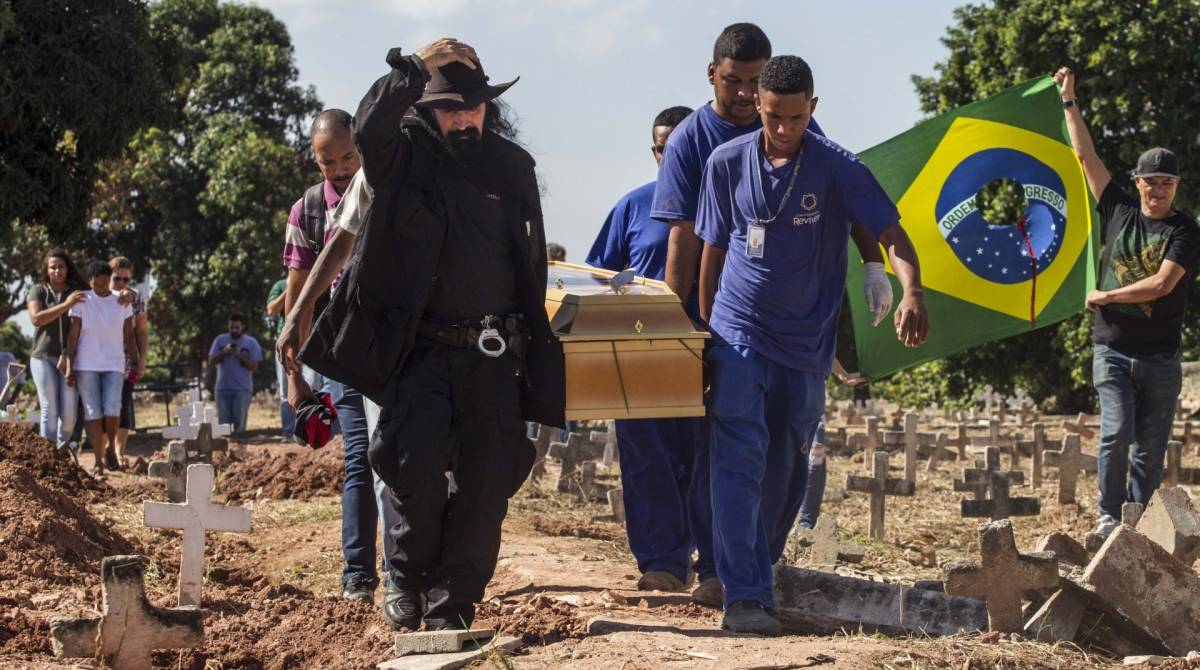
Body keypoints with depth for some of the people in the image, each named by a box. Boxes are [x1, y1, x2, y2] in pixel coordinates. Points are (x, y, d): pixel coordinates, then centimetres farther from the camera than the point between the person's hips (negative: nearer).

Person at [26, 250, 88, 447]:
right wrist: (65, 305, -20)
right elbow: (36, 318, -10)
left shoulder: (78, 291, 10)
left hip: (69, 358, 1)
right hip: (43, 356, -1)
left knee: (69, 413, -5)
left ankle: (62, 448, 19)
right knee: (49, 410, -8)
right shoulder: (38, 291, 5)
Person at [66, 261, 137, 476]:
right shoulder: (81, 301, -2)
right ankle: (98, 460, 2)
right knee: (93, 412, -3)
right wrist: (69, 367, -6)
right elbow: (73, 335, -2)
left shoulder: (122, 302, 3)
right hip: (86, 365, -1)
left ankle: (111, 447, 12)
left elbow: (129, 335, 9)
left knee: (112, 410, -14)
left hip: (114, 364, 1)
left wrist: (135, 363, 7)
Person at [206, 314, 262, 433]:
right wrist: (224, 352, -10)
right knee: (223, 423, -1)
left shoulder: (251, 342, 4)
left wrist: (240, 355, -14)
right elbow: (211, 361, 5)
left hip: (242, 389, -2)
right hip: (222, 387, 2)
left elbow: (254, 366, -2)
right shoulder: (220, 340, 10)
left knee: (239, 423, -7)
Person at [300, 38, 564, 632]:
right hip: (422, 347, -3)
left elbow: (532, 263, 16)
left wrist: (534, 349, 13)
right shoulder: (405, 156, 3)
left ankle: (453, 605, 10)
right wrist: (400, 83, -42)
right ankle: (407, 576, 5)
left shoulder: (512, 166, 12)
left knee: (485, 483, 0)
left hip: (494, 356, 3)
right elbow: (370, 132, -22)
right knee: (415, 461, -18)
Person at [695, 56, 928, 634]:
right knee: (740, 461, -14)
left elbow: (890, 233, -14)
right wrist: (704, 326, 12)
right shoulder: (727, 163, -2)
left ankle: (758, 571, 31)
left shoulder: (837, 168, -8)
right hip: (740, 332, -1)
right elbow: (713, 249, 9)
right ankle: (744, 596, -21)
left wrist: (911, 291, -33)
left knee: (787, 467, 11)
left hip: (806, 342, 1)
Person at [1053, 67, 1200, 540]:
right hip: (1112, 349, 1)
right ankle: (1109, 516, -6)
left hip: (1159, 356, -1)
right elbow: (1085, 155, 12)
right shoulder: (1120, 211, 8)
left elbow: (1162, 284, -13)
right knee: (1117, 432, -15)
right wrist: (1070, 101, 14)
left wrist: (1106, 296, -7)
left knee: (1150, 448, 2)